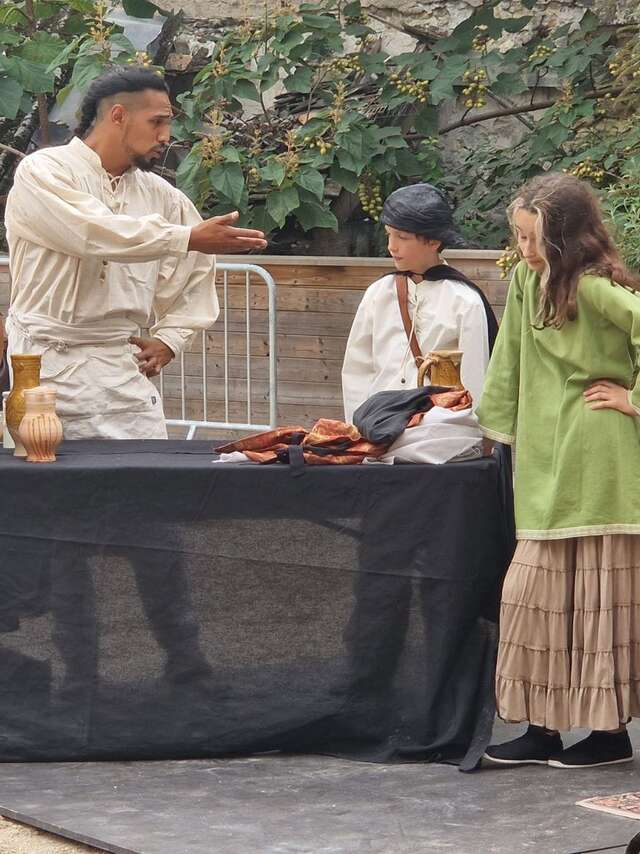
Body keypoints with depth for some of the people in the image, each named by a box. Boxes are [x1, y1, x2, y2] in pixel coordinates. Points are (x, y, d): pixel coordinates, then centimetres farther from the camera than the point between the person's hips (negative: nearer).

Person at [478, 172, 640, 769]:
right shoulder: (528, 279, 10)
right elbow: (512, 355, 18)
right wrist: (495, 424, 18)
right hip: (548, 465, 8)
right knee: (538, 590, 7)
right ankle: (544, 729, 13)